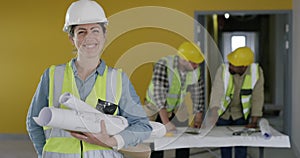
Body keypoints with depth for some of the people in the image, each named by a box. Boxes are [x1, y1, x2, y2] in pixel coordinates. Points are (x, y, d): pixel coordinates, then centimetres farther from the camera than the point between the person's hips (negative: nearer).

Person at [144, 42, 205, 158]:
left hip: (177, 110, 5)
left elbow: (198, 91, 0)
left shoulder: (195, 70, -12)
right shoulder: (163, 66, -31)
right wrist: (166, 123, -42)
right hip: (156, 109, -5)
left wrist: (198, 116, 1)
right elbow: (158, 94, -37)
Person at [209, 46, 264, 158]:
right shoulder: (223, 70, -25)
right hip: (223, 112, 0)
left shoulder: (256, 72, -23)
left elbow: (257, 98, -17)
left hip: (242, 113, 0)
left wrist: (254, 121, -17)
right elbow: (216, 93, -31)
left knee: (241, 144, 0)